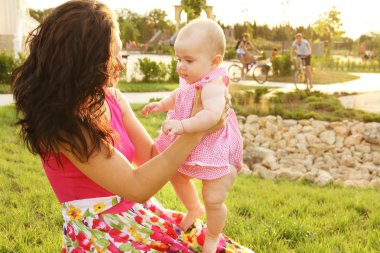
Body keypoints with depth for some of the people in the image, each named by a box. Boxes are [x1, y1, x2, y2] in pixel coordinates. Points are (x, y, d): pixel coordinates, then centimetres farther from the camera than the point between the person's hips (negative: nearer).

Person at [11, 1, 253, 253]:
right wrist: (196, 131, -20)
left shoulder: (113, 98, 1)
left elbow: (150, 156, 5)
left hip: (141, 214, 7)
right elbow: (138, 188, -22)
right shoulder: (60, 124, -21)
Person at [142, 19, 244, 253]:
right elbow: (178, 95, 20)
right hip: (190, 145, 10)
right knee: (177, 176, 27)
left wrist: (183, 125, -54)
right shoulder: (192, 81, -3)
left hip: (215, 150, -9)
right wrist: (161, 104, 6)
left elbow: (212, 114, -49)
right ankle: (194, 209, 52)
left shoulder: (213, 86, -31)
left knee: (213, 199, -5)